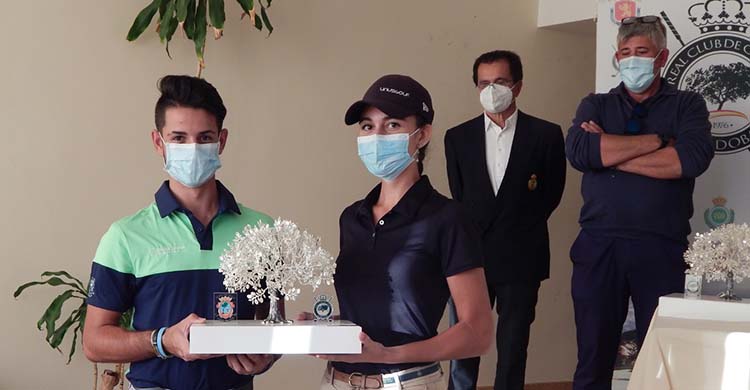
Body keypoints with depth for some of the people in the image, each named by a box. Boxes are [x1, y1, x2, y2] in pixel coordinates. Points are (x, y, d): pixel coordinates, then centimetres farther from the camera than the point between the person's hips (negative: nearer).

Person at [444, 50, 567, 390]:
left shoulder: (546, 135, 0)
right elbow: (459, 197, 11)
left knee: (513, 350, 5)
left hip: (520, 259, -1)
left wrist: (520, 230, 5)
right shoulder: (458, 137, 6)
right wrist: (475, 234, 5)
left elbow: (552, 194, 5)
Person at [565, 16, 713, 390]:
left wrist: (610, 153, -8)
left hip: (661, 248, -1)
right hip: (598, 246, 2)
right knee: (592, 360, 5)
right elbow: (578, 151, -8)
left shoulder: (687, 105, 8)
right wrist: (658, 140, -8)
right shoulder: (596, 105, 13)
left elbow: (693, 158, -13)